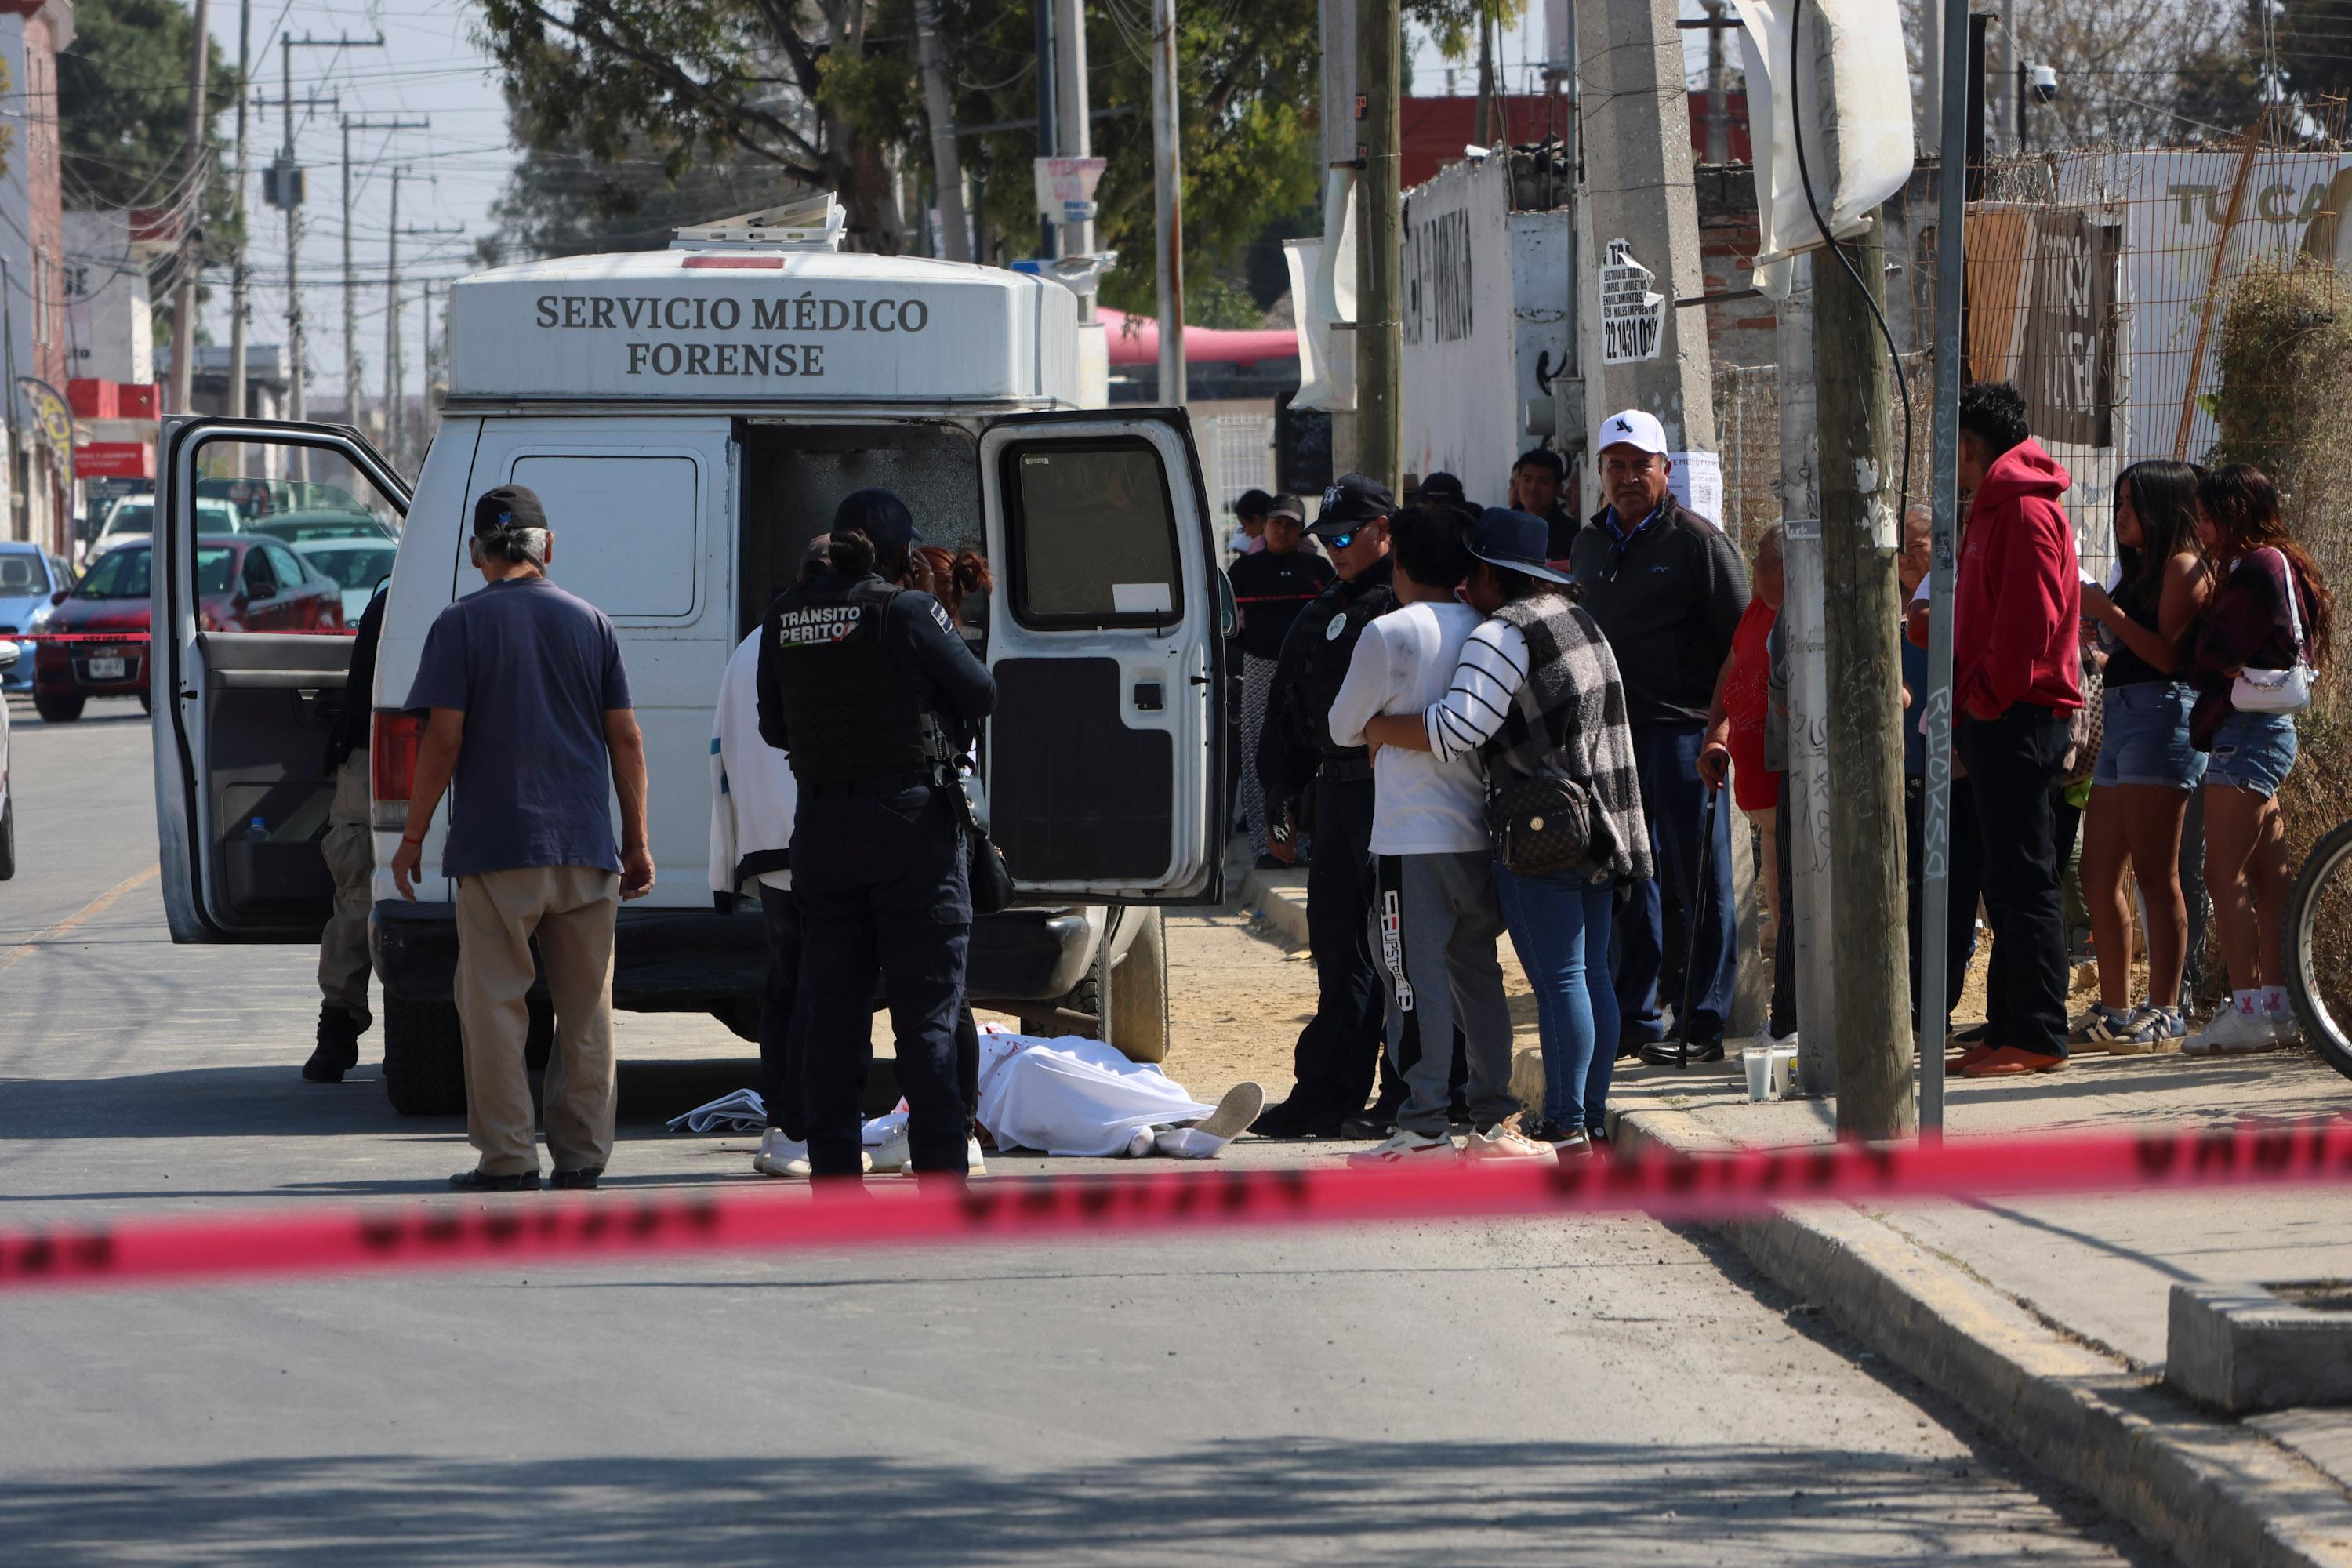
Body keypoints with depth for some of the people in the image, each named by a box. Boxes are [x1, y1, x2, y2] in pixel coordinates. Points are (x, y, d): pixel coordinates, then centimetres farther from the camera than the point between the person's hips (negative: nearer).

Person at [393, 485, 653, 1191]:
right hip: (585, 848, 3)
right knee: (586, 1007, 10)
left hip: (496, 846, -3)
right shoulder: (590, 622, 6)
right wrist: (637, 842, 13)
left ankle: (508, 1154, -1)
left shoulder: (462, 624, -4)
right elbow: (625, 739, 6)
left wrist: (413, 837, -1)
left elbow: (444, 738, -9)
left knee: (494, 1002, 2)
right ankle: (581, 1153, 11)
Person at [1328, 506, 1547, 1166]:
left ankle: (1425, 1129, -6)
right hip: (1478, 832, 6)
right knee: (1477, 975, 13)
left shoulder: (1389, 634, -10)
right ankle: (1495, 1121, 14)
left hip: (1412, 837, -6)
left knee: (1417, 980, -4)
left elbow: (1345, 727, 1)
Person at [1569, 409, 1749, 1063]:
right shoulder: (1590, 544, 14)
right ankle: (1634, 1016, 13)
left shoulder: (1697, 541, -4)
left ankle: (1704, 1018, 2)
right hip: (1609, 732, 6)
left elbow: (1742, 638, -6)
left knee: (1701, 877, -2)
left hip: (1682, 731, -6)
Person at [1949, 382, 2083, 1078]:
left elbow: (2030, 621, -20)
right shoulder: (1996, 509, 21)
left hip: (2018, 720, -11)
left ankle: (2037, 1037, -10)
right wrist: (1967, 706, 16)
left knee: (2022, 881, -10)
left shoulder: (2025, 511, -11)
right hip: (1998, 717, 11)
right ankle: (2007, 1032, 13)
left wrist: (1986, 700, -16)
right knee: (2007, 882, 11)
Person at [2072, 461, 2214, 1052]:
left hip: (2161, 718, -10)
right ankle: (2115, 1010, 13)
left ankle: (2164, 1014, -11)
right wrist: (2095, 619, 12)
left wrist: (2109, 612, -16)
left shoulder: (2183, 567, -5)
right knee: (2098, 876, 8)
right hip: (2121, 719, 10)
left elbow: (2169, 654, -15)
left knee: (2155, 875, -11)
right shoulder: (2141, 569, 23)